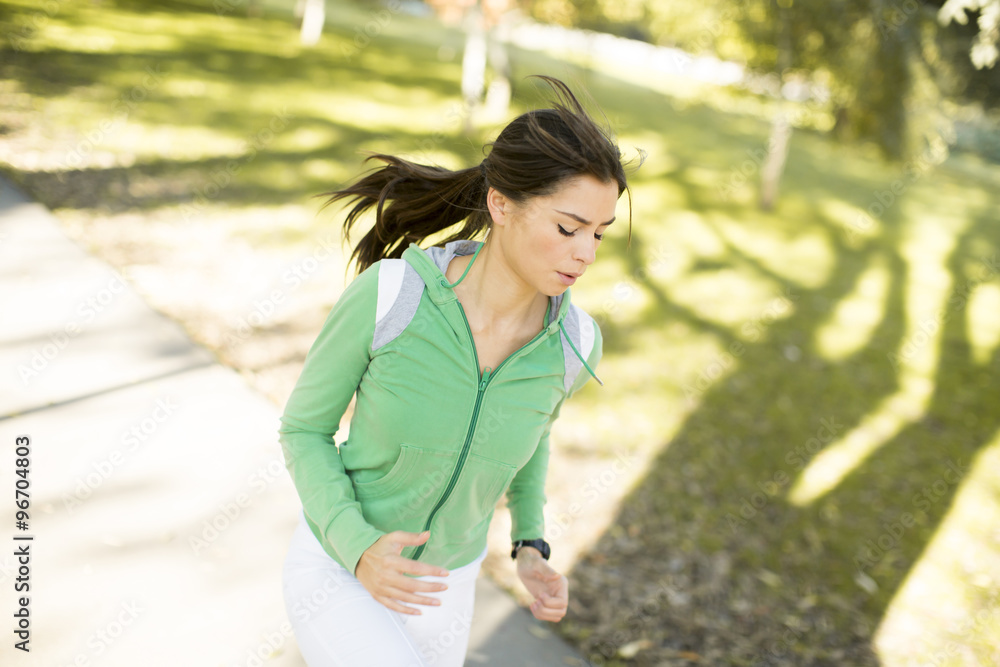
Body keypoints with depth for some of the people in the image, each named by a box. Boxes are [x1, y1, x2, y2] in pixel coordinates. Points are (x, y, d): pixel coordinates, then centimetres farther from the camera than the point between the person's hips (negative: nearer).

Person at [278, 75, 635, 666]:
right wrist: (360, 550, -31)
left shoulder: (574, 343, -18)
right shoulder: (387, 292, -29)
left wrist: (532, 551, -5)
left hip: (437, 580, 4)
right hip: (337, 562, -3)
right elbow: (304, 427, -14)